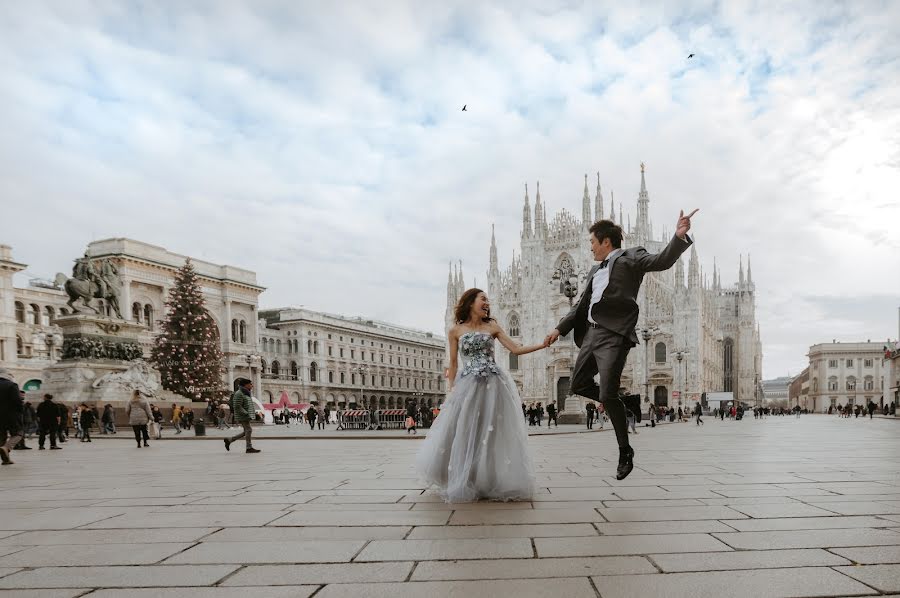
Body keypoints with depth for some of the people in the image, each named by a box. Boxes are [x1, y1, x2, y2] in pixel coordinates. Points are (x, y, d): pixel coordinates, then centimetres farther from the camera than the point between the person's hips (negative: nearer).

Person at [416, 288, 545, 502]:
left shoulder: (492, 327, 10)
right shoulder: (455, 331, 7)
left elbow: (516, 349, 4)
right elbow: (453, 364, 8)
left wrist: (542, 344, -6)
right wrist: (452, 391, 3)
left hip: (493, 386, 1)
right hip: (467, 387, -1)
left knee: (493, 434, -1)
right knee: (463, 434, -2)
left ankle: (493, 483, 12)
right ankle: (463, 484, 14)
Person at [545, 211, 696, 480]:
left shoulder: (631, 257, 3)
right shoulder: (595, 271, 23)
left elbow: (662, 261, -13)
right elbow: (582, 304, 26)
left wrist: (679, 236, -29)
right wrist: (560, 328, 20)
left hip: (614, 336, -8)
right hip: (591, 334, 8)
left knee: (607, 395, -12)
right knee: (578, 384, 14)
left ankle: (625, 451, 8)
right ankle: (624, 405, 31)